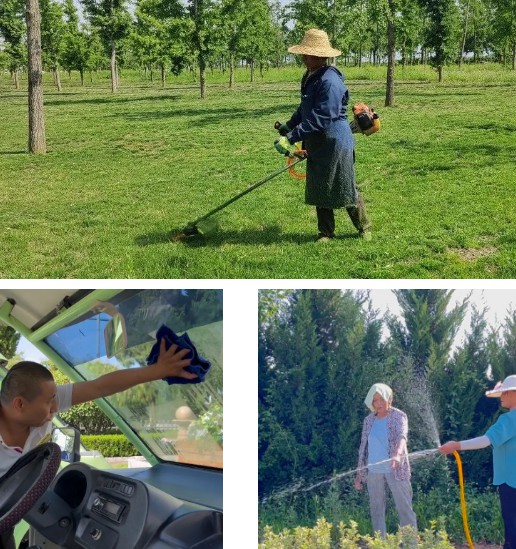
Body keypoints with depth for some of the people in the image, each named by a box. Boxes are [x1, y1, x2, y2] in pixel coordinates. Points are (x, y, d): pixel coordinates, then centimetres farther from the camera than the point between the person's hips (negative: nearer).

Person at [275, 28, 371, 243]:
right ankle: (326, 232, 23)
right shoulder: (310, 78, 8)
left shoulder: (330, 81, -24)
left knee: (345, 190, 5)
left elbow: (319, 119, -29)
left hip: (335, 144, -9)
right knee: (319, 190, 12)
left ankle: (364, 228, 24)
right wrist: (289, 125, 8)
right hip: (316, 145, 9)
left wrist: (291, 137, -30)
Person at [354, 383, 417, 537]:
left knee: (404, 508, -5)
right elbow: (363, 446, 14)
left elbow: (402, 436, -22)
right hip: (373, 471, 4)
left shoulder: (398, 416, -3)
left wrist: (397, 454, -42)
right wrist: (359, 474, 12)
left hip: (395, 470, -4)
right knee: (376, 509, 7)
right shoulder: (369, 420, 10)